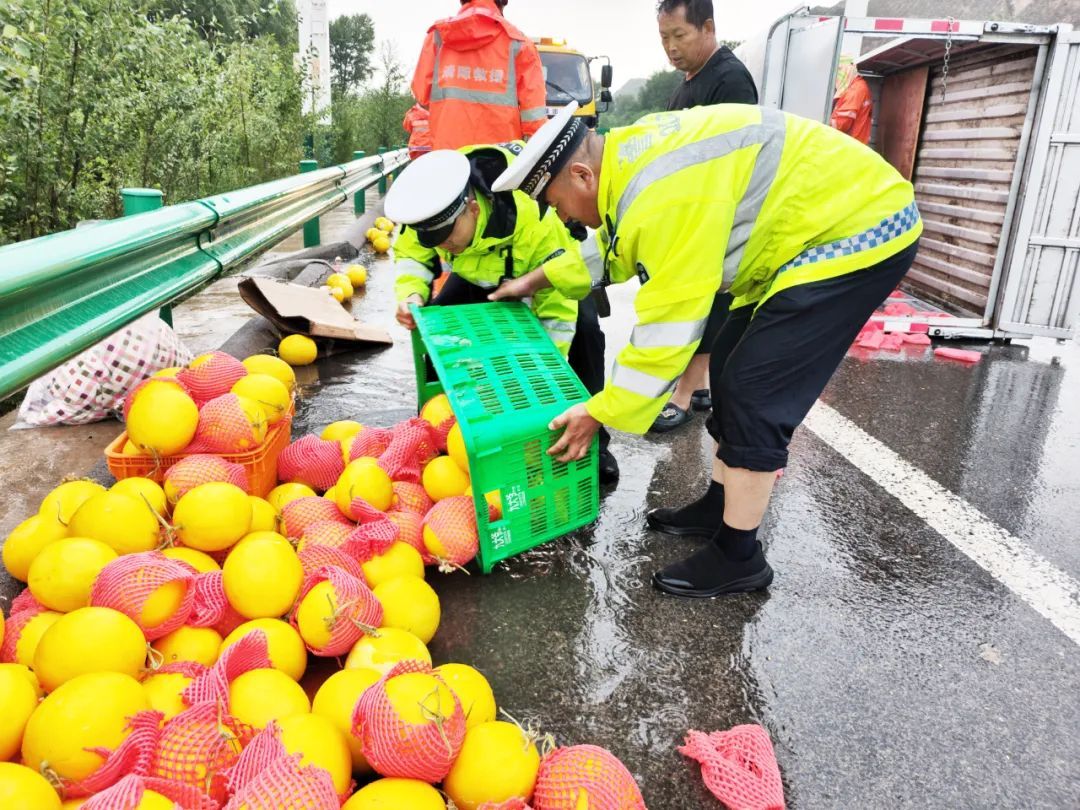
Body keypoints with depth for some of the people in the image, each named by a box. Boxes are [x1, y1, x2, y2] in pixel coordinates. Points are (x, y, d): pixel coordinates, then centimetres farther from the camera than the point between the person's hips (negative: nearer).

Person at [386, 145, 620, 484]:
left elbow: (559, 305, -39)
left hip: (553, 261, -4)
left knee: (584, 328, -27)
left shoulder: (532, 218, -46)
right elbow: (411, 255, -11)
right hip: (479, 272, 5)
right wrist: (412, 293, -34)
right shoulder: (431, 209, -31)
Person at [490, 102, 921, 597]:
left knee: (754, 391, -12)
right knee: (732, 367, 11)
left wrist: (601, 412, -17)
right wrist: (543, 276, 20)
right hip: (811, 225, 10)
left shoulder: (665, 198, -30)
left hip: (861, 226, -10)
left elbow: (669, 327, -27)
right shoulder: (627, 157, 1)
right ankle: (719, 505, 26)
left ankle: (738, 557, 2)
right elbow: (614, 244, 20)